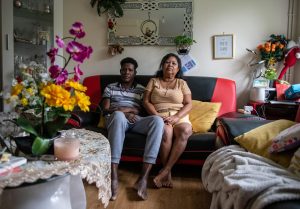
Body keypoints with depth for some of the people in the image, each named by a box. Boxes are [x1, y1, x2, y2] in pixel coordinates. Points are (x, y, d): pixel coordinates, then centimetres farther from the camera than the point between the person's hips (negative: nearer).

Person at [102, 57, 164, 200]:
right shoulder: (110, 88, 22)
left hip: (136, 121, 2)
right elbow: (105, 110, 9)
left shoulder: (141, 89, 23)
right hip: (116, 119, -1)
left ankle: (143, 178, -40)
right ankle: (113, 177, -46)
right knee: (118, 115, -41)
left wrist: (129, 109, -9)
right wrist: (124, 113, -8)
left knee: (157, 120, -33)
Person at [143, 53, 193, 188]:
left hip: (179, 117, 1)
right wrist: (157, 116, -12)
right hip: (159, 117, -1)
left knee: (185, 131, -34)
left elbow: (189, 104, 5)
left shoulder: (182, 83, 15)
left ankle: (165, 171, -31)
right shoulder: (153, 81, 17)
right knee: (166, 132, -36)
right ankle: (168, 172, -23)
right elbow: (146, 102, 7)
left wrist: (175, 117, -14)